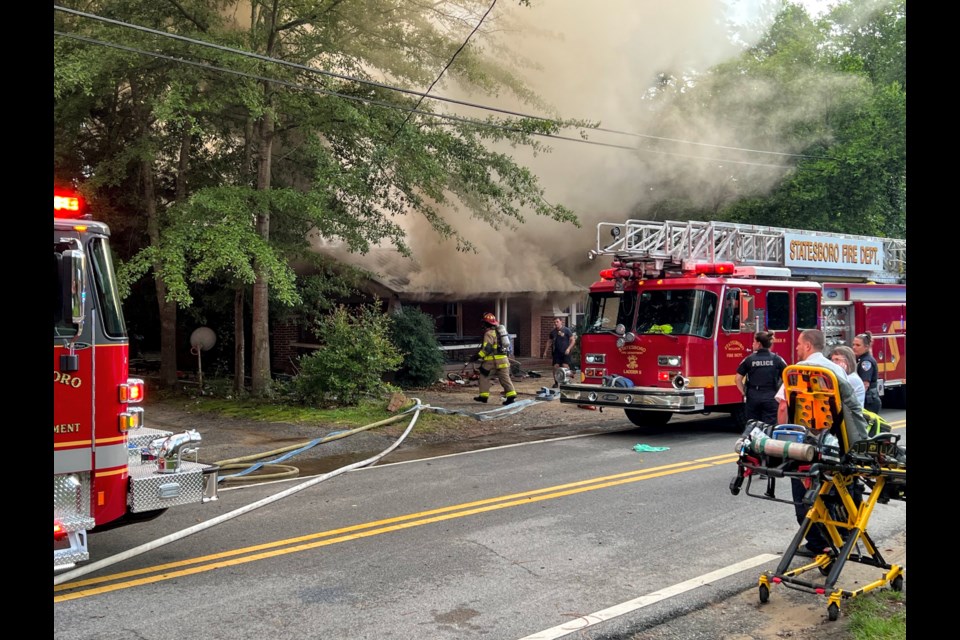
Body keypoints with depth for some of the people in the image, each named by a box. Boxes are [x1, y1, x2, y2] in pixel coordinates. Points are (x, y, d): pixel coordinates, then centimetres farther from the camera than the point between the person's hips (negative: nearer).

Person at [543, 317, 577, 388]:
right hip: (556, 352, 4)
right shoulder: (553, 332, 11)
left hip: (565, 353, -4)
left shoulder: (567, 330, -3)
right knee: (555, 367, -1)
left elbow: (573, 340, -4)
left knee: (565, 366, -13)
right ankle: (556, 382, 10)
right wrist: (545, 352, 15)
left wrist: (568, 348, -16)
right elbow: (549, 342, 19)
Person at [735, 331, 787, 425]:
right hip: (771, 398, 0)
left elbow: (738, 379, -2)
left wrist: (744, 393, 7)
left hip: (753, 398, 0)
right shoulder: (777, 359, 1)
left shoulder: (748, 359, 0)